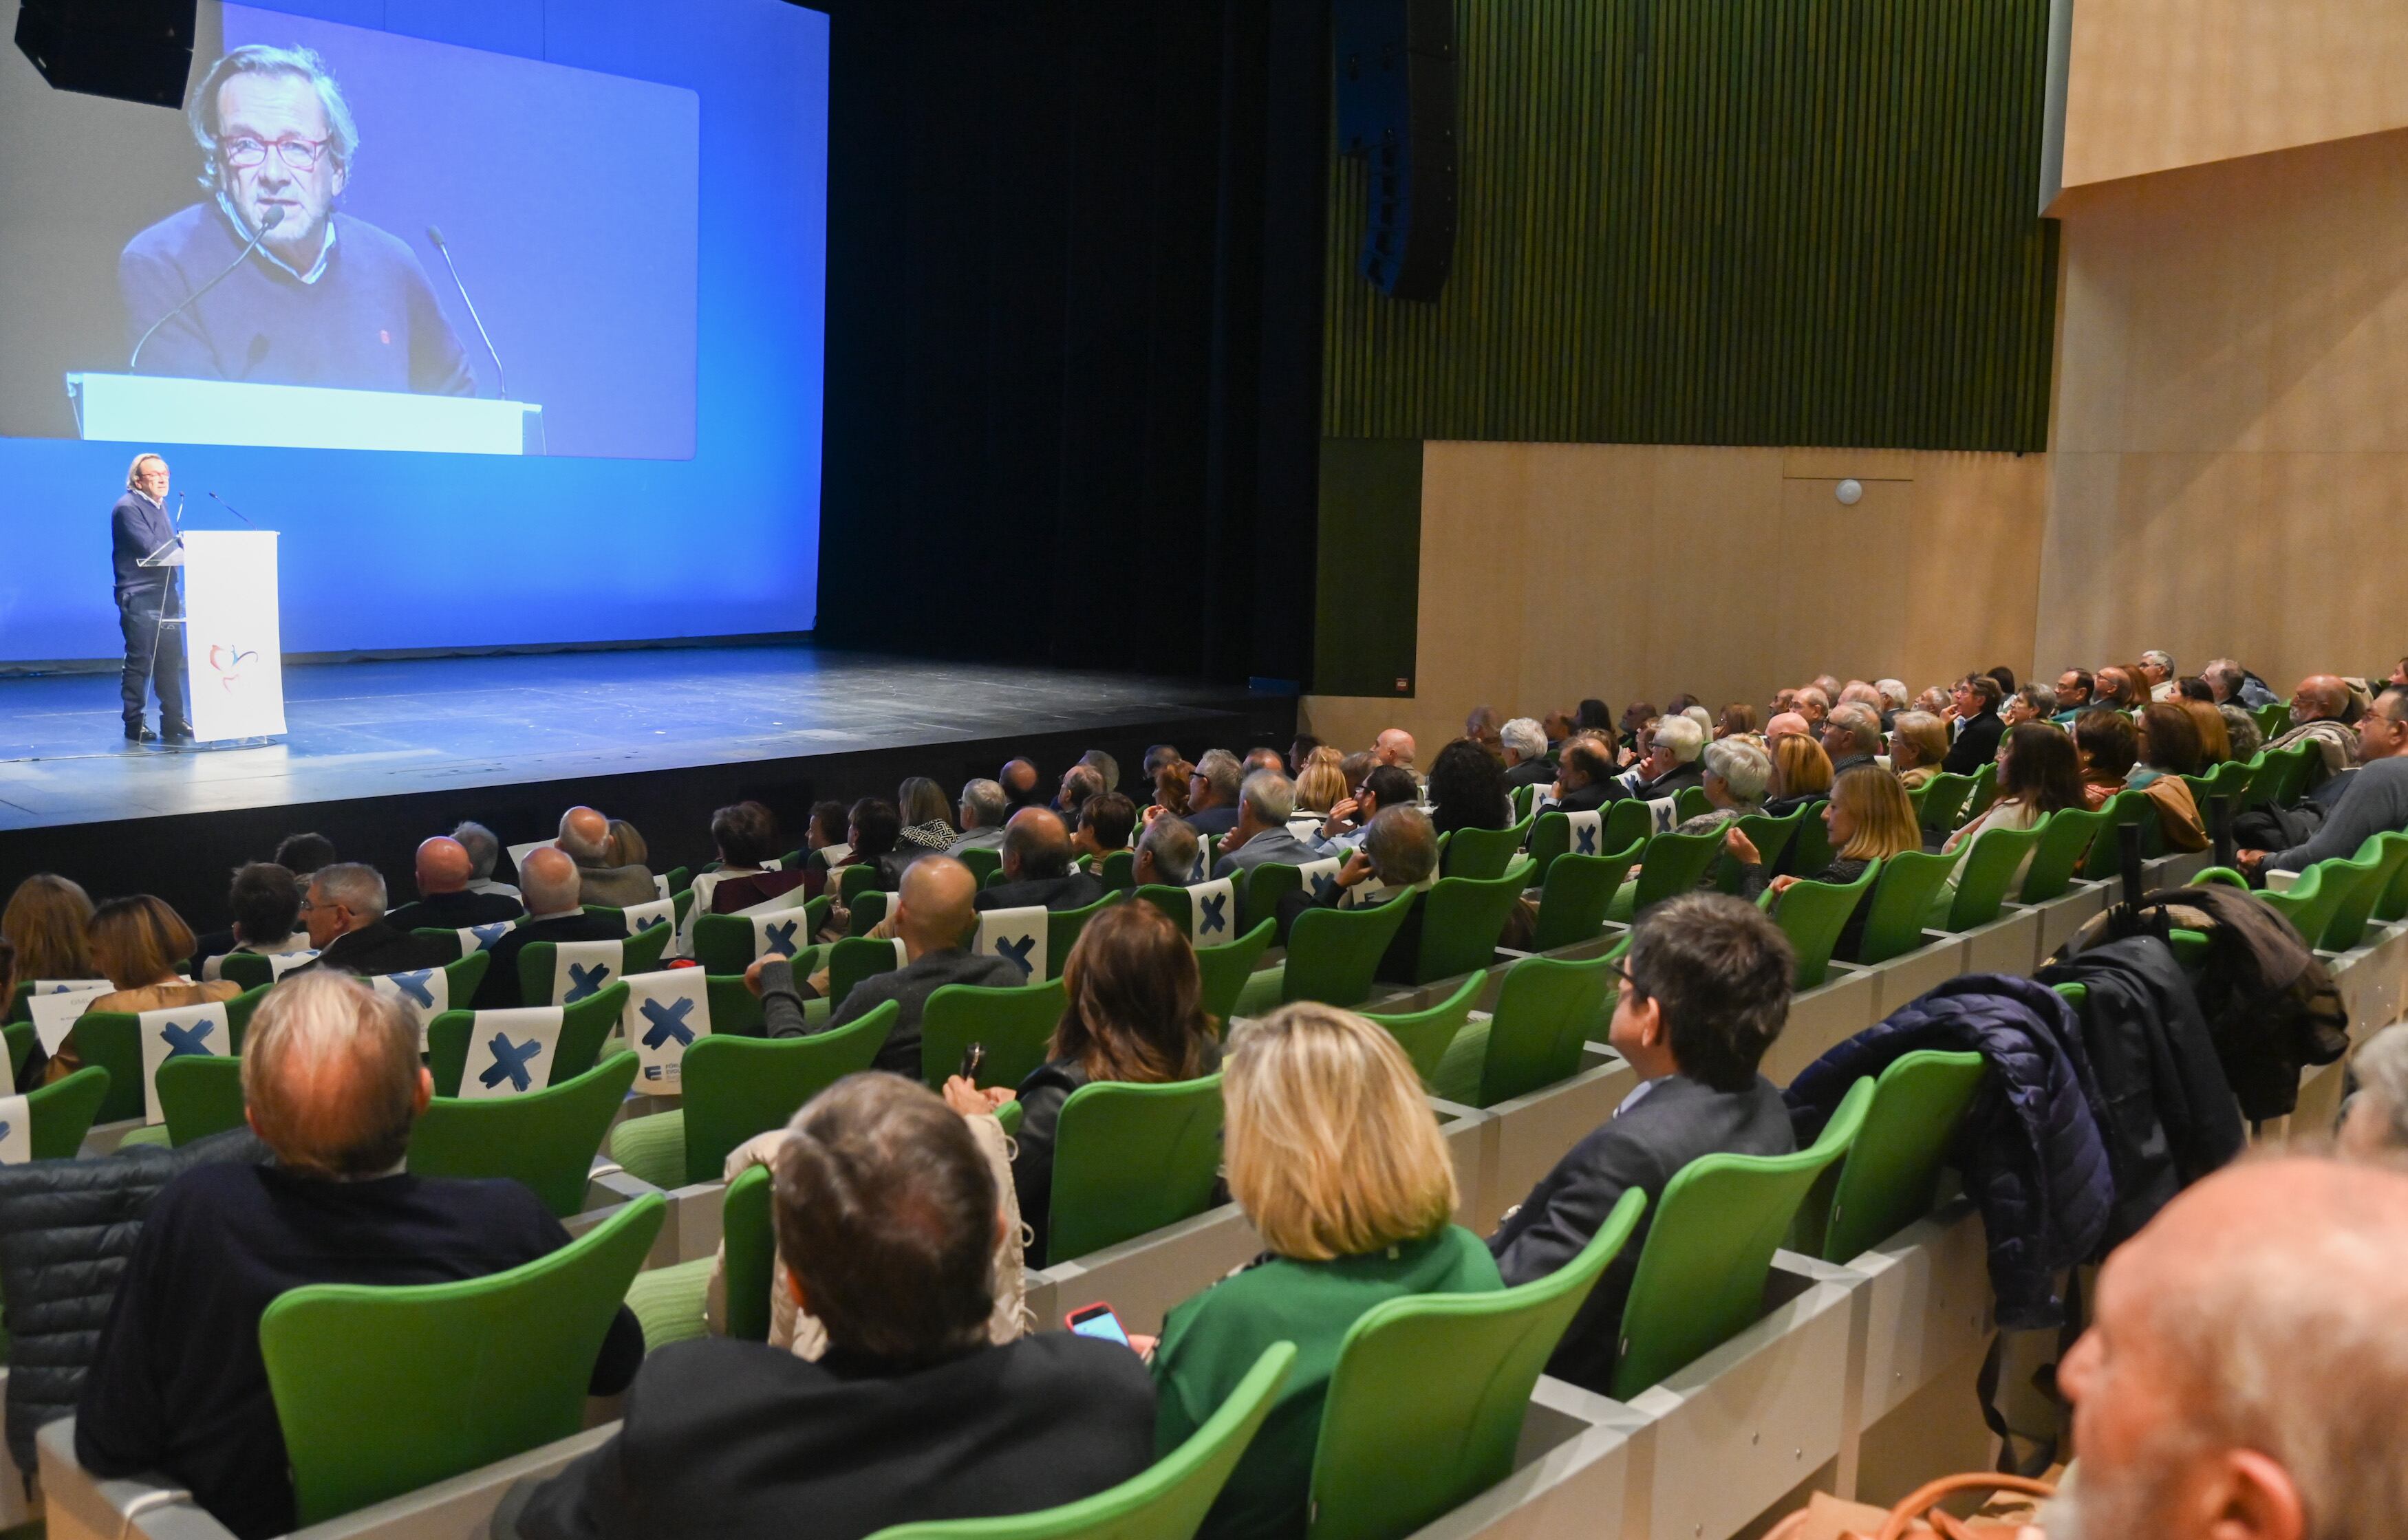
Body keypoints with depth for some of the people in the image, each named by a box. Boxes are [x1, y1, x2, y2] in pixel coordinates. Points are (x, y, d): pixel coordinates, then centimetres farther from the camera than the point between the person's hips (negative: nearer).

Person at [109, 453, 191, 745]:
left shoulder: (160, 505, 17)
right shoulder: (128, 508, -10)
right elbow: (151, 549, -19)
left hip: (165, 596, 8)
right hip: (139, 598, -8)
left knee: (171, 660, 9)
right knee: (139, 662, -4)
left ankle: (173, 721, 14)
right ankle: (134, 725, 3)